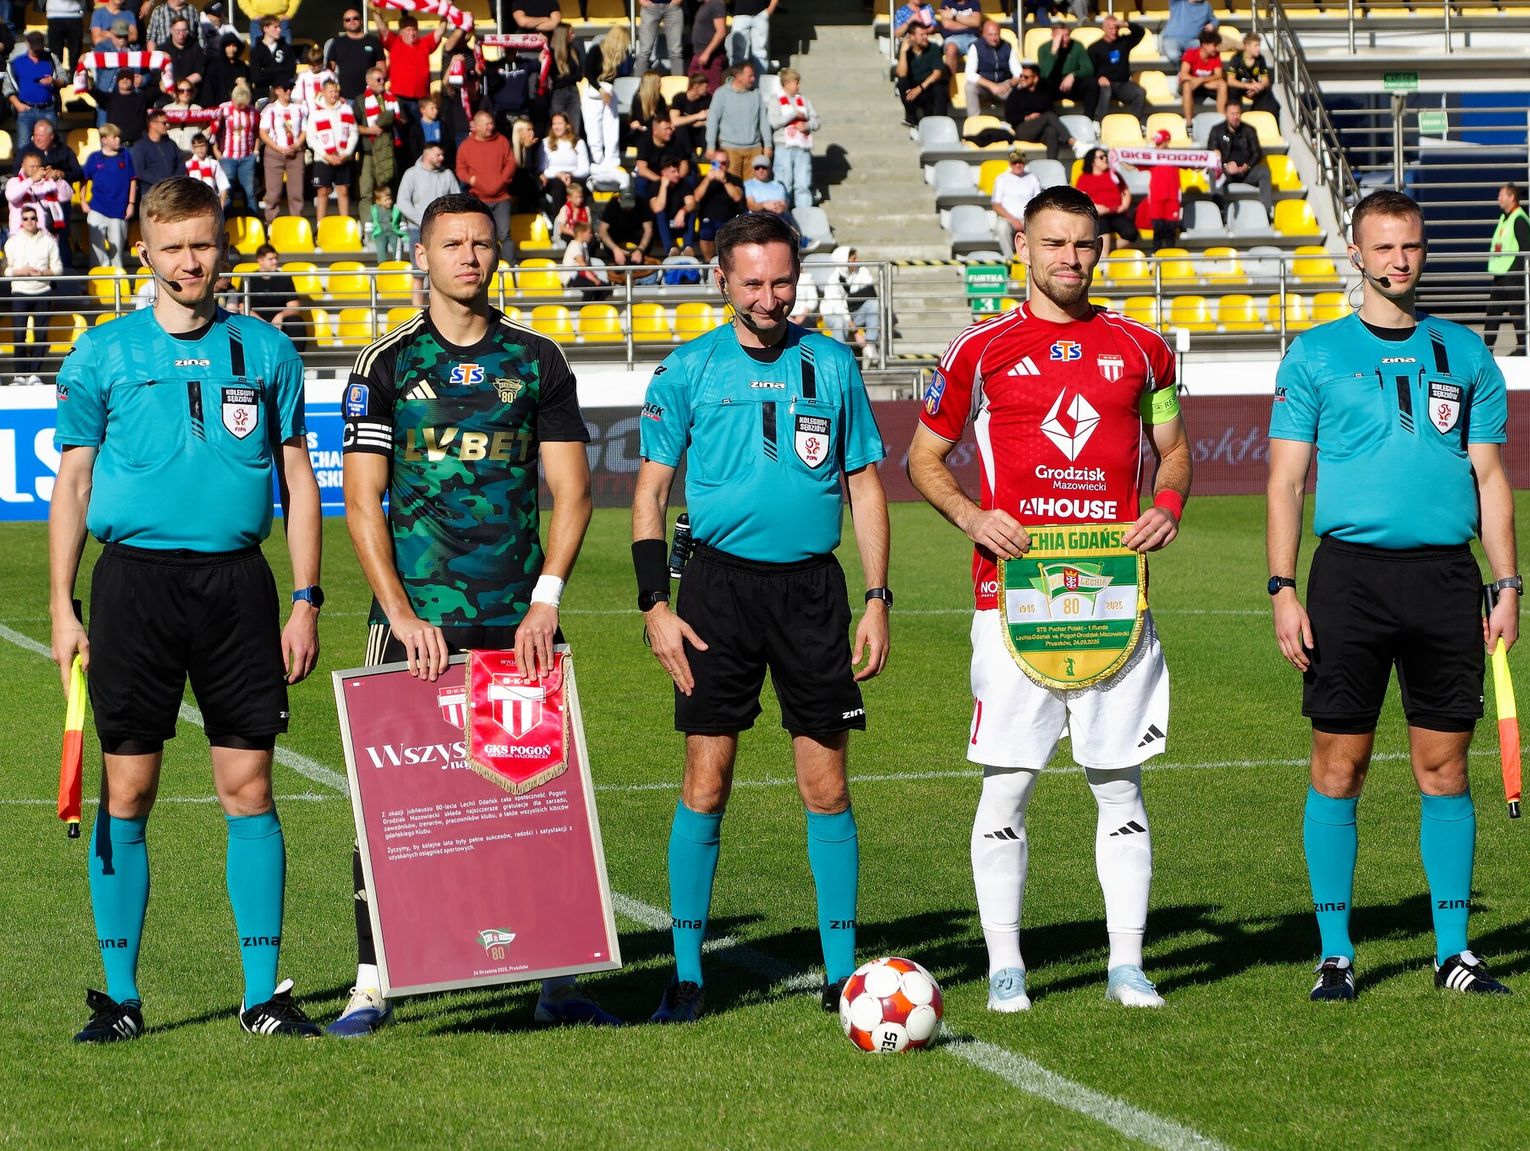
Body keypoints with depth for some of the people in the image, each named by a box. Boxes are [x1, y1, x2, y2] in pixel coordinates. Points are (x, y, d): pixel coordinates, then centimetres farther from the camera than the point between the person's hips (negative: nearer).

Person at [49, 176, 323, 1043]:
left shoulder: (265, 351, 7)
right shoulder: (103, 354, 4)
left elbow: (298, 478, 11)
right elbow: (73, 483, 7)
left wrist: (306, 600, 5)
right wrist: (63, 607, 1)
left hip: (237, 581, 1)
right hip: (135, 579, -1)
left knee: (250, 786, 0)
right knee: (126, 790, 0)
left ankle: (264, 992, 7)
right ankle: (121, 997, 7)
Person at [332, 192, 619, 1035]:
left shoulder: (537, 360, 9)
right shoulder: (386, 363, 4)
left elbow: (571, 491, 7)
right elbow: (361, 500, 0)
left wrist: (544, 601, -6)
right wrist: (402, 612, -10)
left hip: (517, 621, 2)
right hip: (416, 622, -1)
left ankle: (556, 981, 9)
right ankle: (372, 985, 1)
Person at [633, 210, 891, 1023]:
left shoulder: (831, 366, 7)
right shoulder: (688, 370, 2)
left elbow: (865, 484, 11)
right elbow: (650, 491, 3)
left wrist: (877, 598, 4)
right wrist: (655, 604, -6)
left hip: (811, 587, 1)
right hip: (720, 583, -1)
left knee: (825, 785, 2)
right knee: (705, 781, -3)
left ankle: (842, 968, 10)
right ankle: (686, 972, 5)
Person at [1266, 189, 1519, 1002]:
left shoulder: (1464, 354, 11)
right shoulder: (1315, 355, 5)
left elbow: (1489, 477, 13)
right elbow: (1286, 481, 4)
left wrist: (1506, 583, 5)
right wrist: (1283, 589, -5)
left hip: (1446, 573, 2)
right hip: (1351, 570, -2)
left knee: (1444, 766, 3)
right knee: (1339, 764, -1)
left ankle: (1453, 949, 10)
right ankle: (1335, 954, 5)